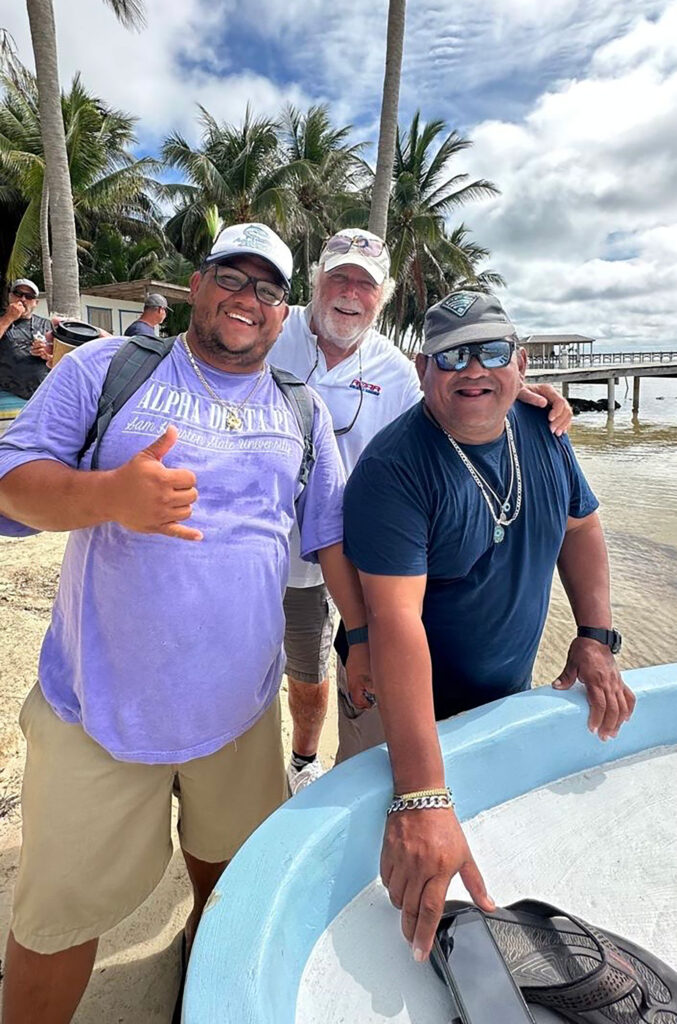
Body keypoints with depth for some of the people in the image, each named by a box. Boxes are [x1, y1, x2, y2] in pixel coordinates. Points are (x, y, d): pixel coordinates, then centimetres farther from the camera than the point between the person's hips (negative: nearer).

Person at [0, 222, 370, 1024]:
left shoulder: (303, 411, 8)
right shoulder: (105, 367, -1)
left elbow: (331, 533, 9)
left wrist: (363, 635, 4)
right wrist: (108, 493, -26)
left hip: (241, 703, 4)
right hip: (102, 699, -3)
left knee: (231, 863, 24)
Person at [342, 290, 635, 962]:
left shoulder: (541, 431, -6)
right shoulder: (393, 467, -28)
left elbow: (580, 527, 8)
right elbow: (397, 617, -37)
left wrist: (594, 640, -4)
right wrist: (421, 798, -41)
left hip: (512, 694, 7)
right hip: (408, 706, -6)